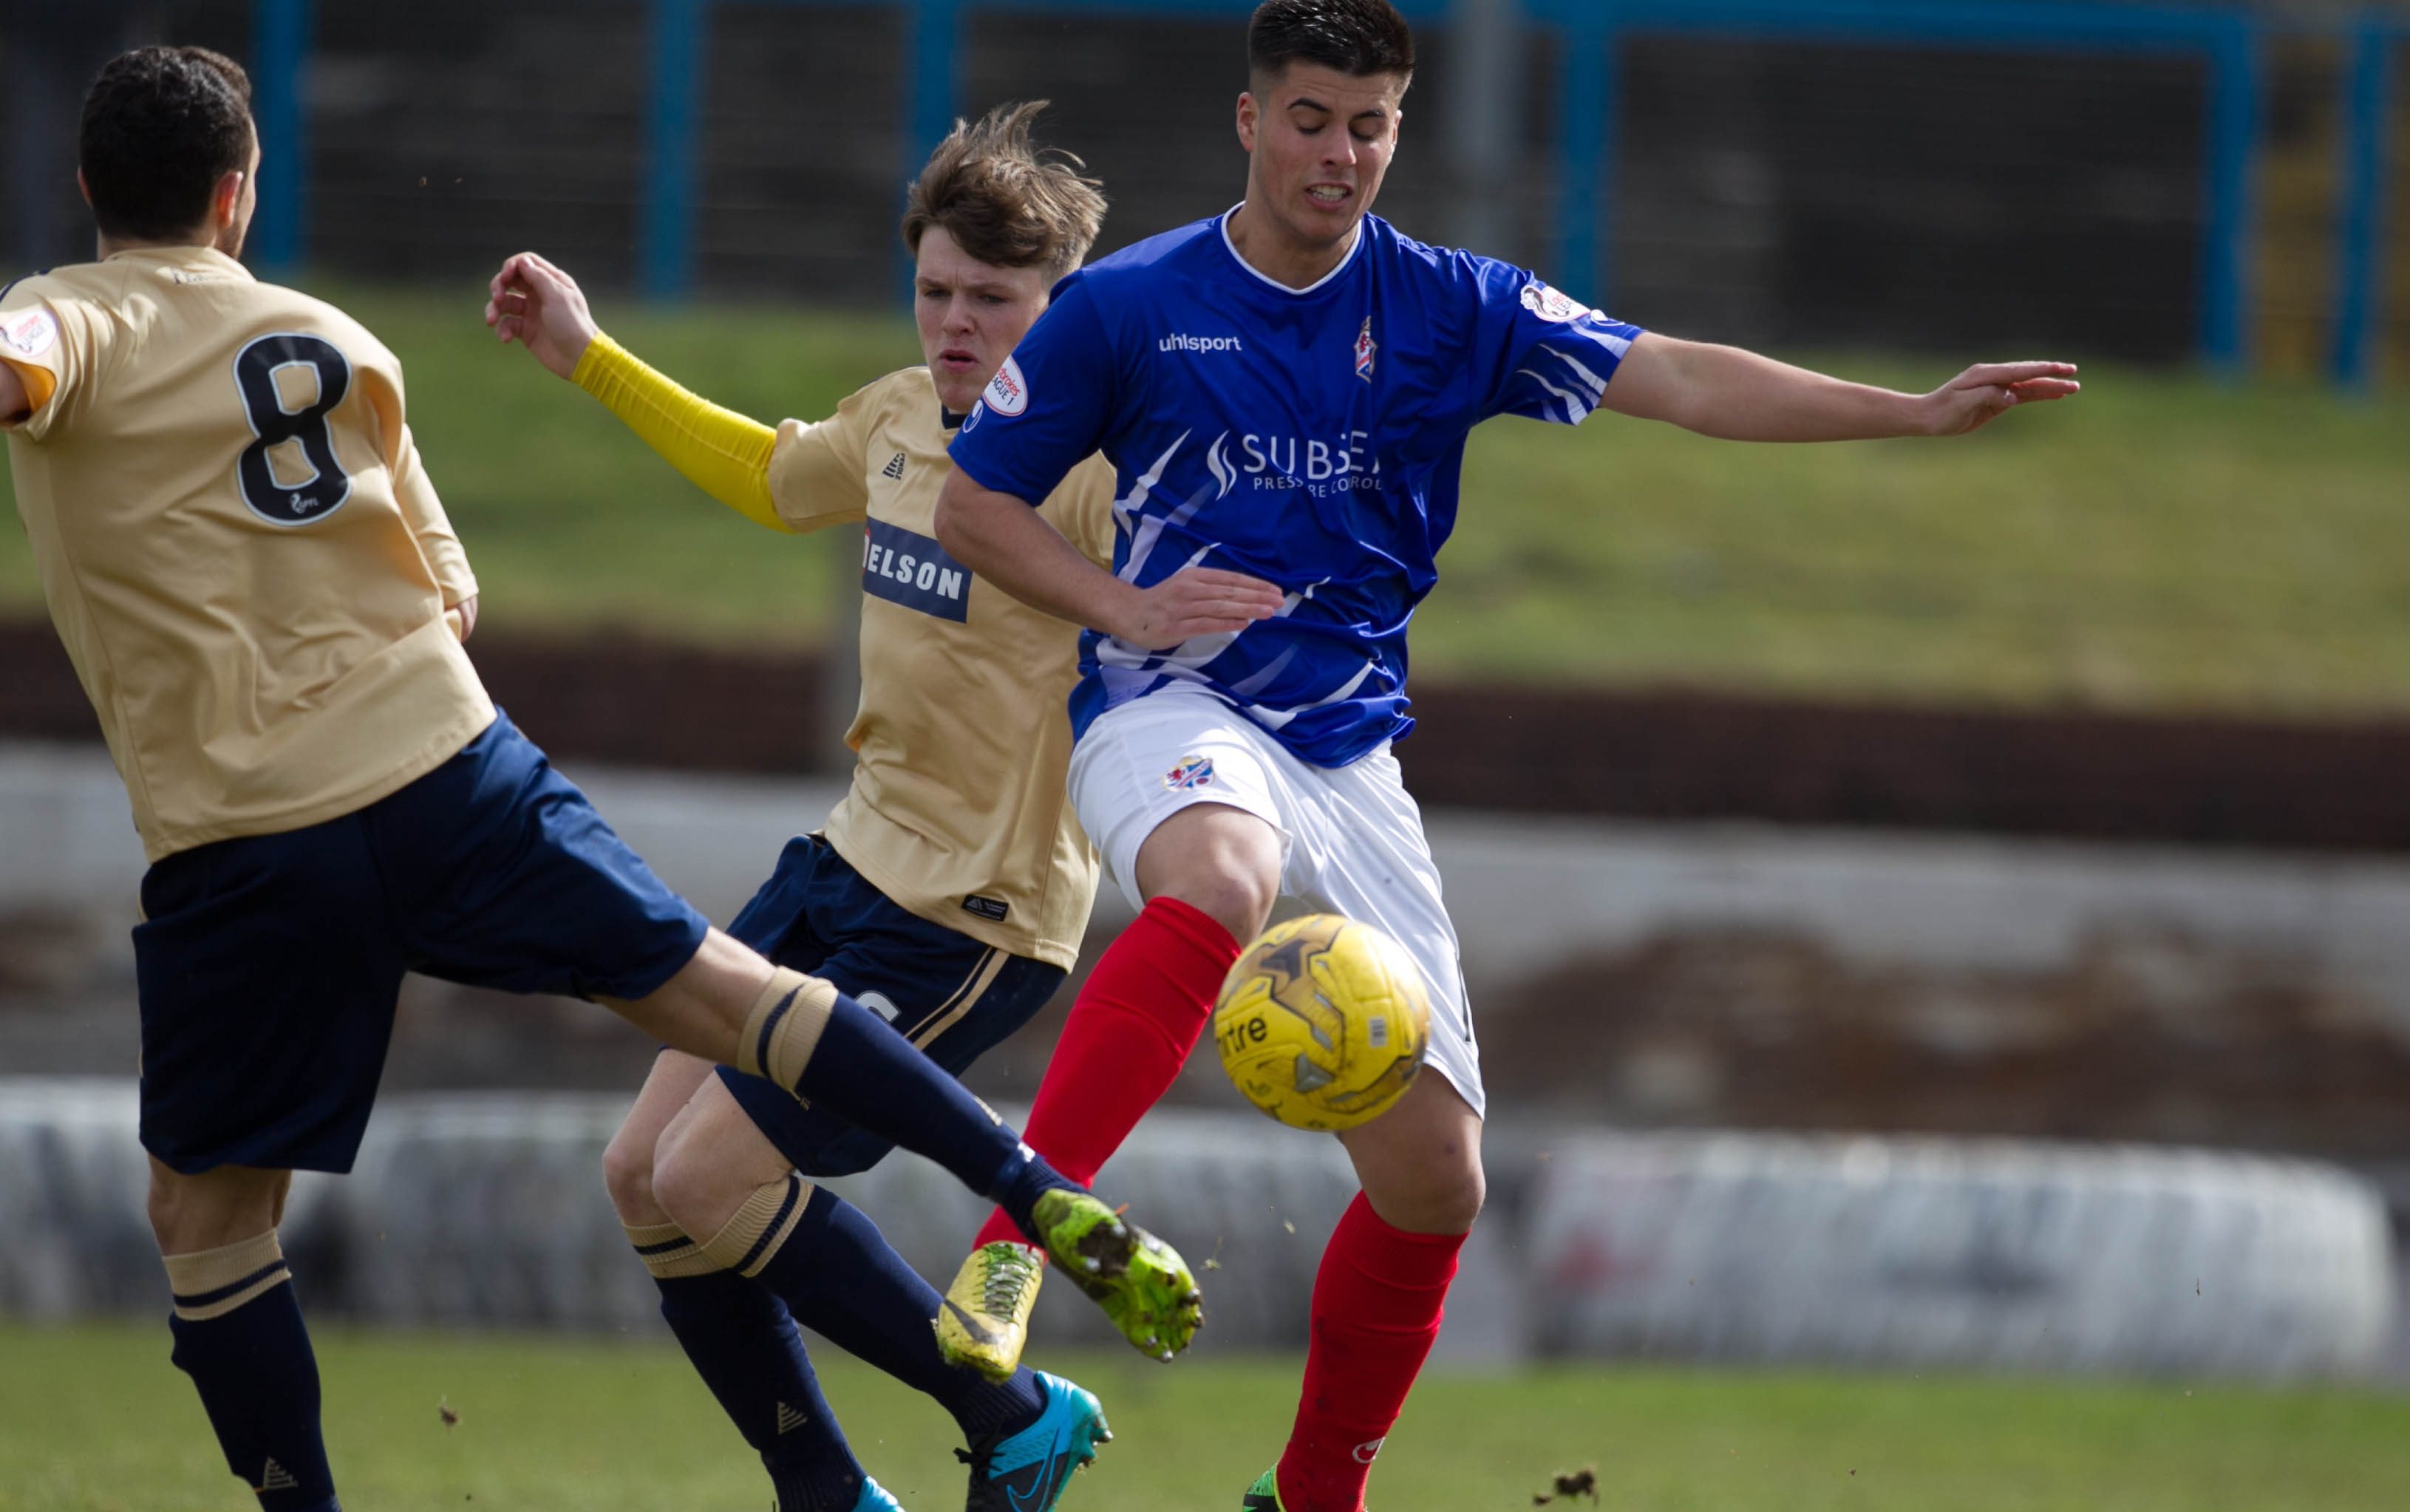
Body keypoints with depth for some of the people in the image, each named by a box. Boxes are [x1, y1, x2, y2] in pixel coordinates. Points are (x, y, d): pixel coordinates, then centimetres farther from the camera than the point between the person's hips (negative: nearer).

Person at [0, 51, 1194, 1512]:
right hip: (449, 767, 4)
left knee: (205, 1213, 9)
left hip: (234, 844, -4)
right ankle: (1049, 1201, 4)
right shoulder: (333, 343, 13)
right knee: (713, 986, 9)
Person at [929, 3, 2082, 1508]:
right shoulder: (1125, 306, -1)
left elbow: (1676, 380, -4)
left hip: (1348, 749, 4)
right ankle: (1013, 1241, -48)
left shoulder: (1449, 308, 4)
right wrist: (1125, 606, -11)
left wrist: (1915, 414, -15)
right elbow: (973, 502, 6)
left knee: (1435, 1177, 0)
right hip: (1173, 718, -4)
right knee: (1220, 877, -42)